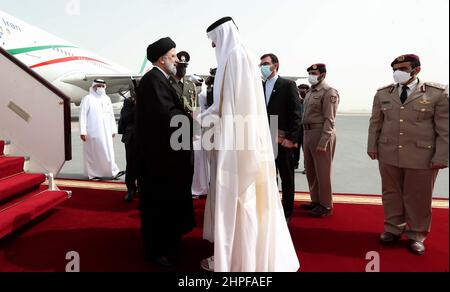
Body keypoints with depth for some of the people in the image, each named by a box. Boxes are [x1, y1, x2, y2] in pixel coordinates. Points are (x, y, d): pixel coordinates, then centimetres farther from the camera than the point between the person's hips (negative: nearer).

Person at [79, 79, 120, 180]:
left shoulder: (107, 99, 15)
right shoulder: (88, 99, 0)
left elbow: (111, 115, 18)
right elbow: (83, 115, -5)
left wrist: (113, 129, 14)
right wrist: (83, 131, -12)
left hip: (106, 132, 4)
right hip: (92, 132, -4)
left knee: (107, 152, 5)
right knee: (93, 153, 1)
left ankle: (112, 172, 12)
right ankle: (93, 173, 9)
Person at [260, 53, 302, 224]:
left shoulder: (288, 85, -2)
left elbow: (296, 114, -8)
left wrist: (291, 138, -14)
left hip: (283, 140, -4)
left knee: (287, 178, 7)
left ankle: (287, 213, 19)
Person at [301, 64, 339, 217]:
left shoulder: (329, 92, -10)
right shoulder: (310, 92, 17)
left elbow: (329, 119, -16)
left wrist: (323, 142, -21)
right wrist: (305, 137, 13)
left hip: (321, 134, -9)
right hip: (308, 133, 9)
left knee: (322, 172, -1)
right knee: (310, 170, 15)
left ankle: (326, 206, 11)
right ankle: (316, 201, 29)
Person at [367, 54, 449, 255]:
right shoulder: (383, 93, 6)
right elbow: (375, 123, 10)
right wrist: (372, 146, 6)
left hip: (422, 156, -3)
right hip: (388, 154, 3)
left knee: (418, 197, 7)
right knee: (391, 194, 12)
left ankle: (416, 235, 24)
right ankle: (393, 229, 28)